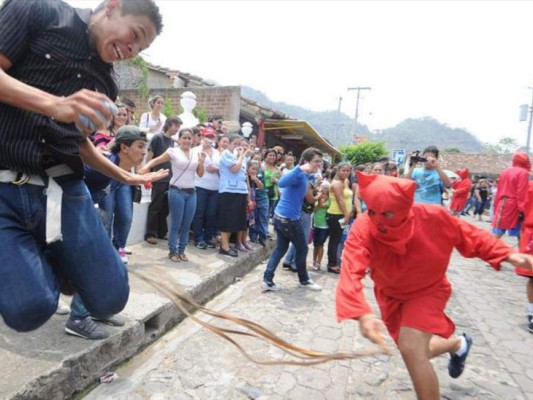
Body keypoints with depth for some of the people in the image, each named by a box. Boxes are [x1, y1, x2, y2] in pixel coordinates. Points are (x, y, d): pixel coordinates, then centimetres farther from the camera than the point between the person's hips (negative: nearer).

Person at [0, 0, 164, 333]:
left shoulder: (105, 83, 15)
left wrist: (125, 177, 26)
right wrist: (56, 104, -23)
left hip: (64, 188, 4)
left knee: (110, 299, -3)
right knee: (30, 309, -16)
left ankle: (53, 263, 27)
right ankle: (34, 264, 18)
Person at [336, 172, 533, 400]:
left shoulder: (432, 217, -30)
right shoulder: (362, 229, -33)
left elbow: (470, 236, -10)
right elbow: (350, 274, -46)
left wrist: (508, 255, -22)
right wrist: (362, 313, -62)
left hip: (426, 291, -2)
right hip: (390, 295, 3)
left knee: (412, 349, -23)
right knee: (415, 353, 18)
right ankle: (458, 344, 49)